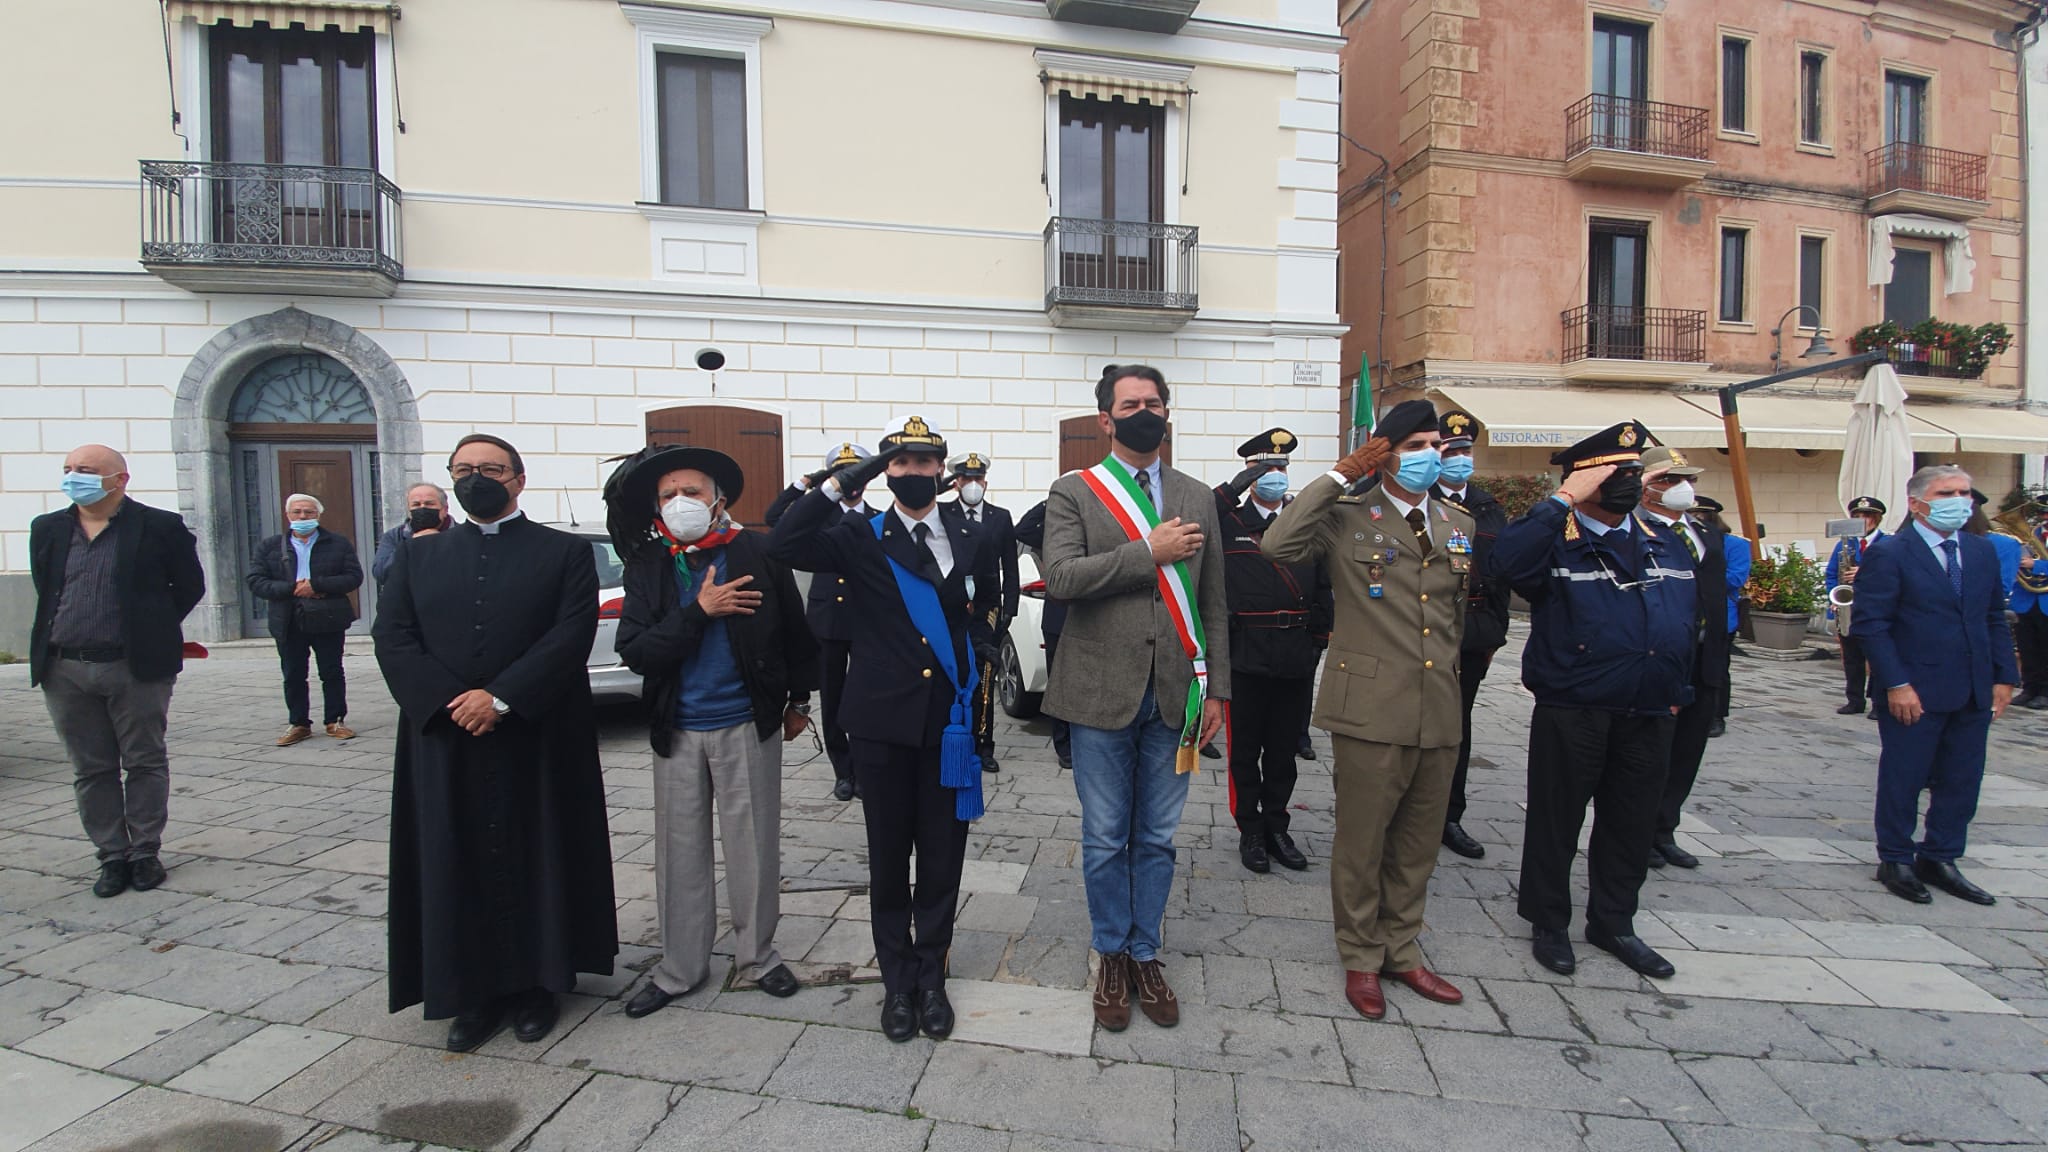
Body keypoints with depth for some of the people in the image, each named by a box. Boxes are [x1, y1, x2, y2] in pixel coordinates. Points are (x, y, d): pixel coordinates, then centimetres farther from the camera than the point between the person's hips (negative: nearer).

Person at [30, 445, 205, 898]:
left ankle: (145, 853, 15)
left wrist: (152, 630, 4)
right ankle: (113, 857, 18)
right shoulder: (47, 529, 10)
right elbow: (44, 591, 20)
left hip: (136, 668, -4)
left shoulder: (160, 527, -4)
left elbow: (190, 585, 3)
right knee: (91, 770, 9)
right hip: (65, 670, 4)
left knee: (145, 762, 5)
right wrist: (65, 633, 13)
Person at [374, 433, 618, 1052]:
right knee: (457, 866, 9)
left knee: (536, 860, 7)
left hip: (539, 741, -3)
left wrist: (502, 696, -18)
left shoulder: (566, 552, 1)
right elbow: (391, 635, 2)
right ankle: (474, 992, 23)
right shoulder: (419, 554, 11)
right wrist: (447, 701, -13)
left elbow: (573, 634, -10)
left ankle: (535, 984, 22)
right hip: (445, 744, 3)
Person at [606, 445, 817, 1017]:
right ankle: (679, 967, 29)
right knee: (681, 853, 12)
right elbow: (634, 652, -9)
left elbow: (795, 629, 3)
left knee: (754, 847, 9)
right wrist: (699, 611, -19)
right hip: (676, 731, 2)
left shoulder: (757, 552, -6)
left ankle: (758, 954, 29)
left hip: (747, 724, -2)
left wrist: (798, 701, 10)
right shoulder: (646, 566, 0)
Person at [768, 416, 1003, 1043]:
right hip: (881, 722, -1)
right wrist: (840, 484, -19)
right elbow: (783, 545, -16)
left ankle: (931, 978, 30)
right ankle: (898, 982, 30)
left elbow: (988, 606, 20)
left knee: (943, 859, 10)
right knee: (888, 858, 12)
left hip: (950, 721, 2)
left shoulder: (974, 539, 7)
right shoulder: (860, 537, -1)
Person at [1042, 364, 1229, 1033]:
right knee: (1105, 840, 10)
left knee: (1157, 839, 13)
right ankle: (1111, 956, 31)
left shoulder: (1197, 498, 10)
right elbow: (1061, 577, -16)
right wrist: (1151, 553, -17)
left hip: (1174, 695, 3)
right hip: (1102, 693, -2)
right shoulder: (1074, 492, 1)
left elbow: (1213, 604, 10)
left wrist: (1217, 689, 6)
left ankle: (1145, 955, 32)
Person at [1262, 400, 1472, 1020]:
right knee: (1362, 842, 6)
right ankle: (1361, 959, 26)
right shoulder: (1347, 519, -4)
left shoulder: (1459, 524, 13)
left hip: (1439, 713, 6)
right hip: (1371, 711, -5)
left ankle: (1401, 951, 36)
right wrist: (1340, 474, -18)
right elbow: (1278, 544, -23)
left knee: (1418, 845, 17)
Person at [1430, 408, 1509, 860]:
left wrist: (1495, 634, 12)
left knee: (1458, 725, 13)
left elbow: (1502, 573, 14)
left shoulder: (1490, 510, 12)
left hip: (1473, 635, 6)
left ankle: (1449, 817, 25)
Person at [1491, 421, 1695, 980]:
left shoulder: (1665, 543, 11)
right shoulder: (1554, 540, -9)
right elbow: (1508, 561, -32)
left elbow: (1691, 615, 21)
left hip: (1650, 717, 6)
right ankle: (1548, 924, 25)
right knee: (1557, 820, 7)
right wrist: (1561, 500, -26)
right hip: (1571, 715, -6)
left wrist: (1674, 686, 15)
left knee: (1631, 824, 17)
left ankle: (1613, 923, 35)